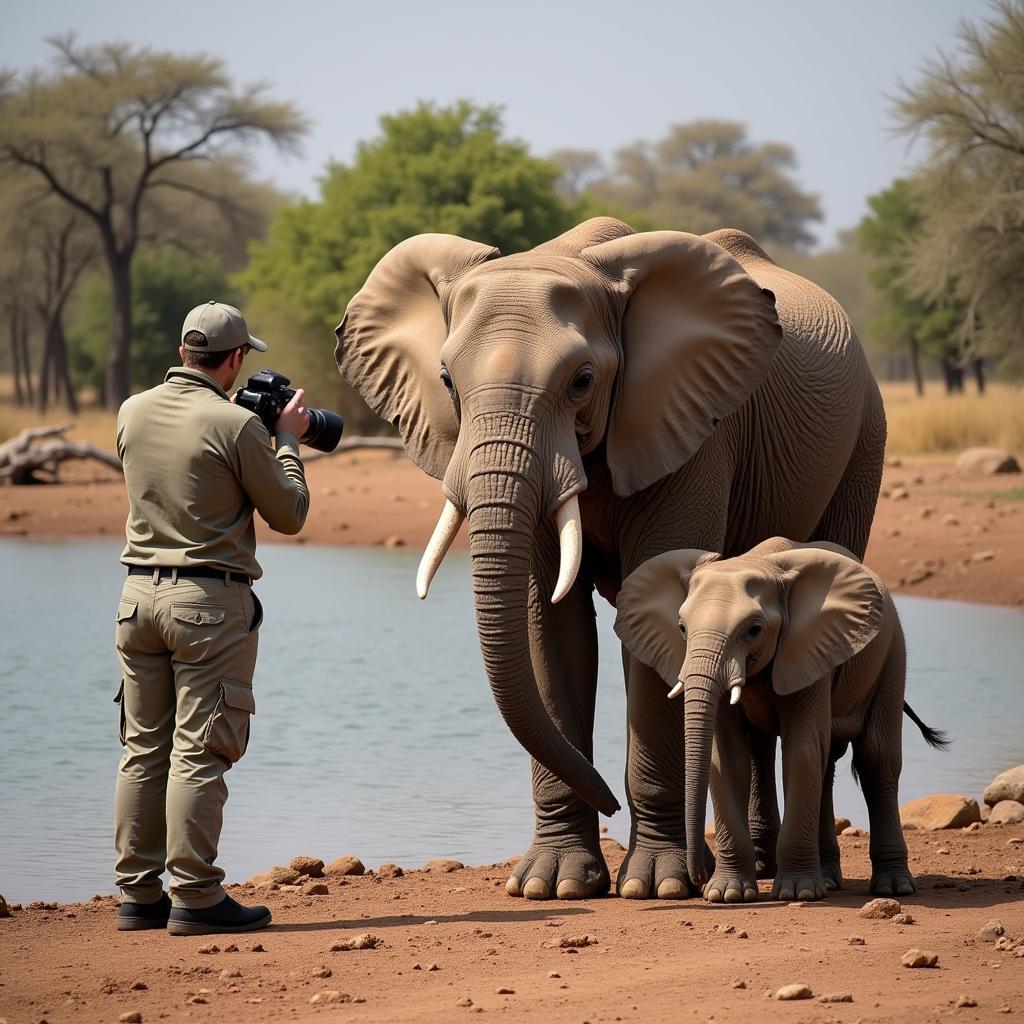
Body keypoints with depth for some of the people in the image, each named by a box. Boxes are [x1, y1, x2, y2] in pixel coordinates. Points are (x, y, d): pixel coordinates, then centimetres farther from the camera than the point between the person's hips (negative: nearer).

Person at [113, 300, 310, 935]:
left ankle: (139, 894, 12)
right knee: (199, 752, -4)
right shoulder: (236, 424, -13)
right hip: (210, 601, -6)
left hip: (141, 592, 6)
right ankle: (195, 897, -4)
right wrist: (288, 441, 11)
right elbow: (289, 514, -3)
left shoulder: (133, 413, 5)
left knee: (144, 750, 10)